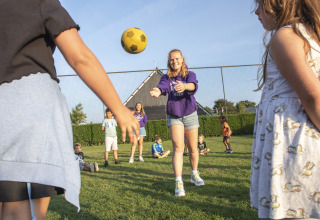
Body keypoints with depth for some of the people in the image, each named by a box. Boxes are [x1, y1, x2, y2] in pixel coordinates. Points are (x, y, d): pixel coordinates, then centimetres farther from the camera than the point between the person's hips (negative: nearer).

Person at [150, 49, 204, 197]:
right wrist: (157, 91, -47)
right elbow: (163, 86, -22)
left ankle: (194, 175, 32)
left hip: (190, 114, 1)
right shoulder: (166, 77, 1)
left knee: (193, 148, 10)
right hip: (174, 116, 0)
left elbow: (193, 86, -25)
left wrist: (184, 86, -48)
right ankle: (179, 183, -15)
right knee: (178, 148, -14)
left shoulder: (190, 75, -2)